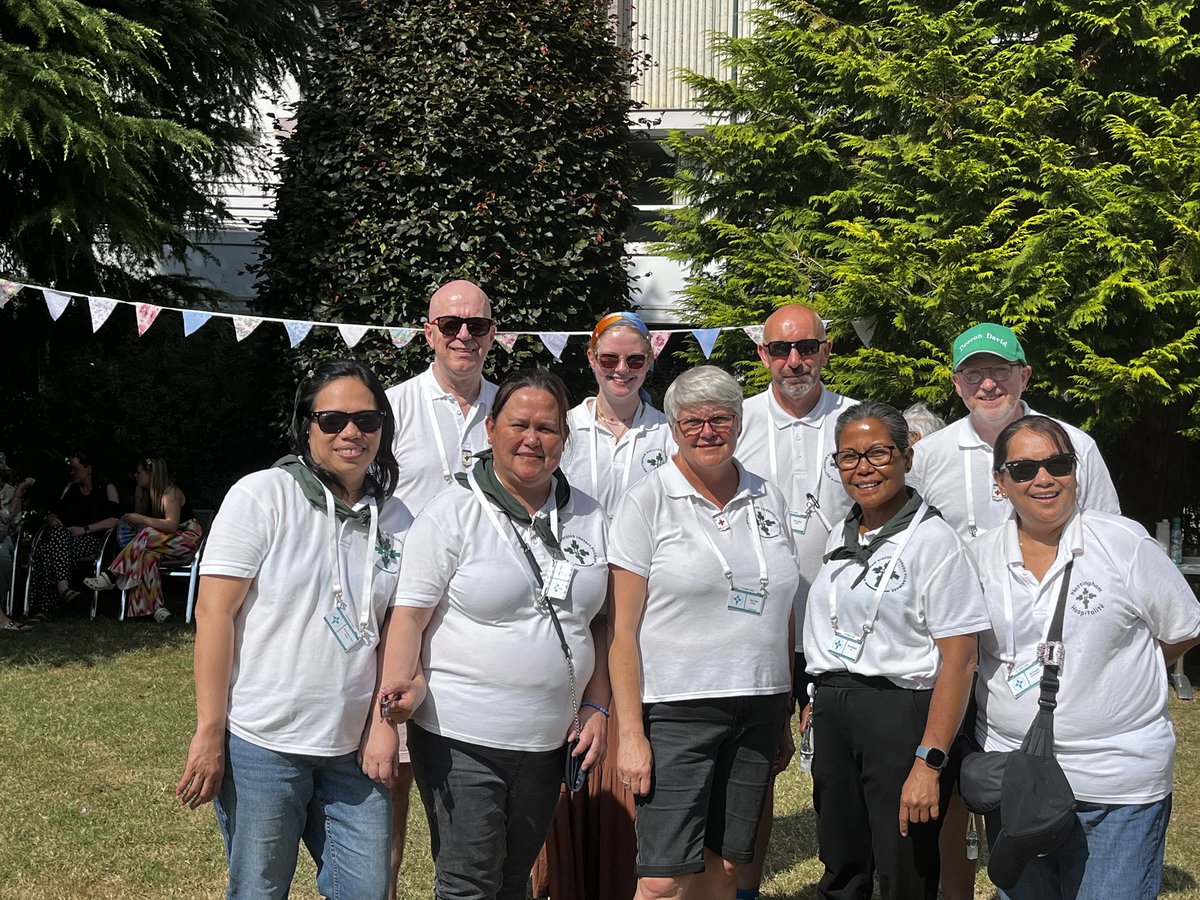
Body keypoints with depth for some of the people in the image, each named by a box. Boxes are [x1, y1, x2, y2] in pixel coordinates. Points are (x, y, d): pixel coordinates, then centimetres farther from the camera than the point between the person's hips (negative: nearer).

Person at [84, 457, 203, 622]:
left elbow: (171, 525, -26)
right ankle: (156, 608, -38)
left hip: (187, 539, -7)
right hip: (167, 542, 7)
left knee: (147, 535, -31)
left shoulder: (171, 493, -14)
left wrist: (141, 519, -25)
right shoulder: (142, 491, 12)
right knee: (147, 554, -29)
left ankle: (110, 577, -30)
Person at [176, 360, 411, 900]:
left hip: (351, 749, 4)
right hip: (261, 744, -4)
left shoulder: (394, 520, 7)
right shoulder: (262, 495, -7)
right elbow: (213, 612, -9)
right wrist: (210, 733, -12)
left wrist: (383, 726, 0)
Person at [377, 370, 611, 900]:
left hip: (547, 740, 5)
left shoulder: (589, 518, 8)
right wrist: (401, 686, -25)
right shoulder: (454, 512, -7)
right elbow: (409, 614, -10)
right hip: (460, 738, -5)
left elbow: (596, 622, 15)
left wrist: (596, 708, 7)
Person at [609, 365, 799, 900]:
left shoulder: (768, 499, 11)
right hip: (676, 710, -5)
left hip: (759, 707, 5)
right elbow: (624, 629, -6)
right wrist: (630, 733, -12)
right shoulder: (647, 502, -3)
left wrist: (784, 721, 16)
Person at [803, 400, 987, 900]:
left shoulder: (931, 539, -10)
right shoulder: (841, 538, 12)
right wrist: (818, 701, 13)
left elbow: (958, 661, -16)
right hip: (832, 717, 7)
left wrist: (929, 763, -22)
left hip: (899, 713, -6)